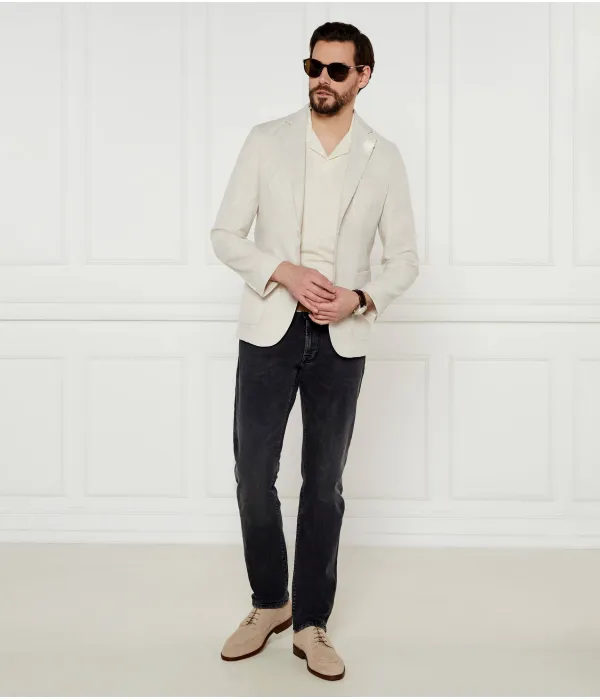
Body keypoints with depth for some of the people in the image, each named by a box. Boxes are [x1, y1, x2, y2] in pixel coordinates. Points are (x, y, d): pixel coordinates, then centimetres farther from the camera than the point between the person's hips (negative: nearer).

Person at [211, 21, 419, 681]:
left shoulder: (383, 158, 3)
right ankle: (268, 603, 27)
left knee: (324, 484, 7)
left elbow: (404, 257, 5)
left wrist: (360, 298, -14)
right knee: (253, 476, 4)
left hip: (340, 339, 0)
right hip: (268, 331, 0)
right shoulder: (266, 140, 2)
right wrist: (285, 273, -15)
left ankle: (310, 623, 22)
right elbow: (225, 235, 1)